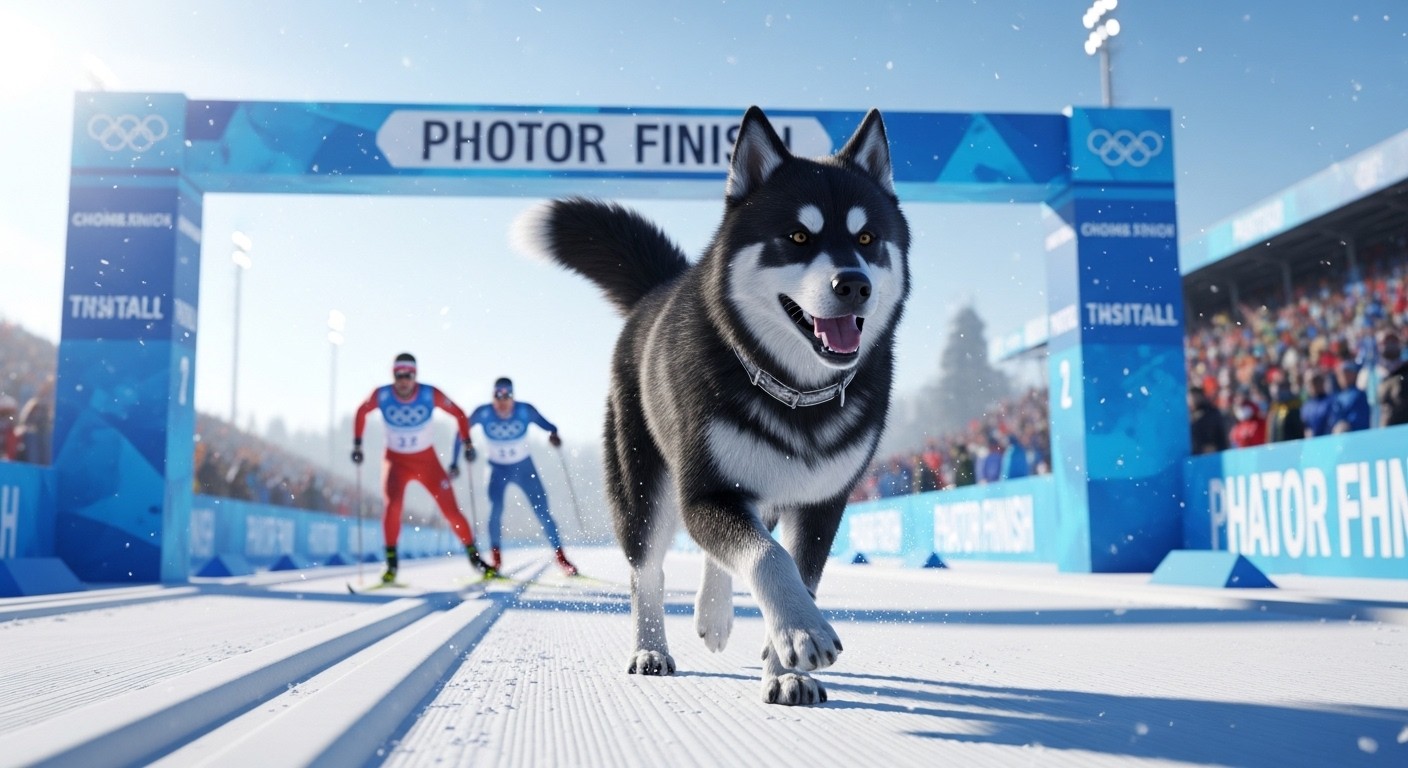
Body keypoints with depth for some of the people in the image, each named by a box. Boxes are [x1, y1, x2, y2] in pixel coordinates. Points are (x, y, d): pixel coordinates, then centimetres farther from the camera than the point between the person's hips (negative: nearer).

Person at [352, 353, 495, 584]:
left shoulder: (430, 394, -18)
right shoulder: (382, 395, -15)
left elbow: (458, 414, -4)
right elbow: (361, 412, 5)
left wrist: (467, 443, -9)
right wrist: (357, 444, 1)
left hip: (427, 461, 0)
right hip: (396, 461, 0)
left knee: (451, 510, -3)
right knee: (392, 506, -23)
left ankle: (474, 556, 14)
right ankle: (391, 563, -8)